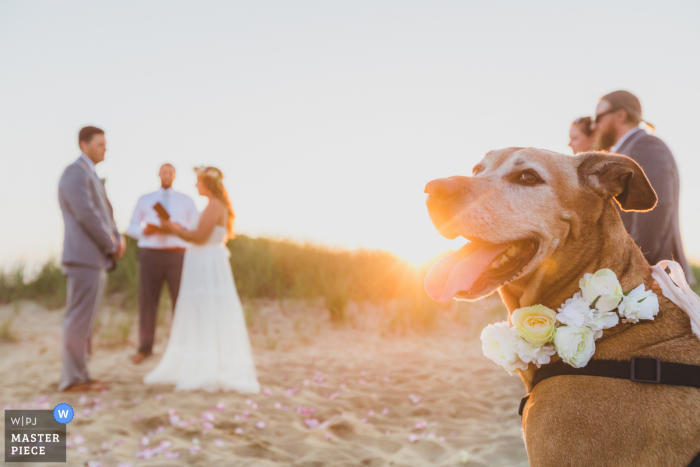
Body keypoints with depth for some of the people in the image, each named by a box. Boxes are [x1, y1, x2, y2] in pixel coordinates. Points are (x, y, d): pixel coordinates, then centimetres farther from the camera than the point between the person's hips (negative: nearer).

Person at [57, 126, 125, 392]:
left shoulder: (91, 176, 22)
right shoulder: (75, 173, -9)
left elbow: (104, 212, 22)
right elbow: (86, 215, -18)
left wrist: (118, 238, 3)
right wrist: (112, 247, -10)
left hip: (96, 259, 10)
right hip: (84, 258, -10)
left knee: (84, 320, 11)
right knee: (78, 318, -7)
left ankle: (80, 375, 17)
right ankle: (71, 379, -1)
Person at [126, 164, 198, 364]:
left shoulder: (186, 201, 12)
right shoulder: (144, 200, 14)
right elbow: (131, 228, 11)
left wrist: (180, 228, -13)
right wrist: (144, 230, -12)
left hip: (177, 255, 0)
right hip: (150, 255, 0)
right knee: (147, 302, 0)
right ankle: (145, 348, 10)